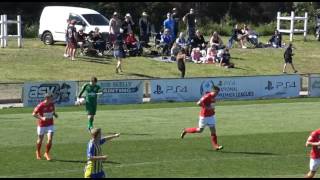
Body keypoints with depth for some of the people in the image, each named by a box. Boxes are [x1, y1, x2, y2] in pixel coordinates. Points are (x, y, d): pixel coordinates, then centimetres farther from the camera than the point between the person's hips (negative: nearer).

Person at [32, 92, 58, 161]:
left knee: (50, 139, -11)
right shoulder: (41, 105, -20)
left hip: (50, 125, 3)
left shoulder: (52, 104, -5)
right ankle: (38, 152, 39)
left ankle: (47, 153, 9)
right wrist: (41, 118, -28)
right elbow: (34, 114, -16)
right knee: (40, 140, 13)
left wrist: (55, 114, -9)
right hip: (42, 125, -3)